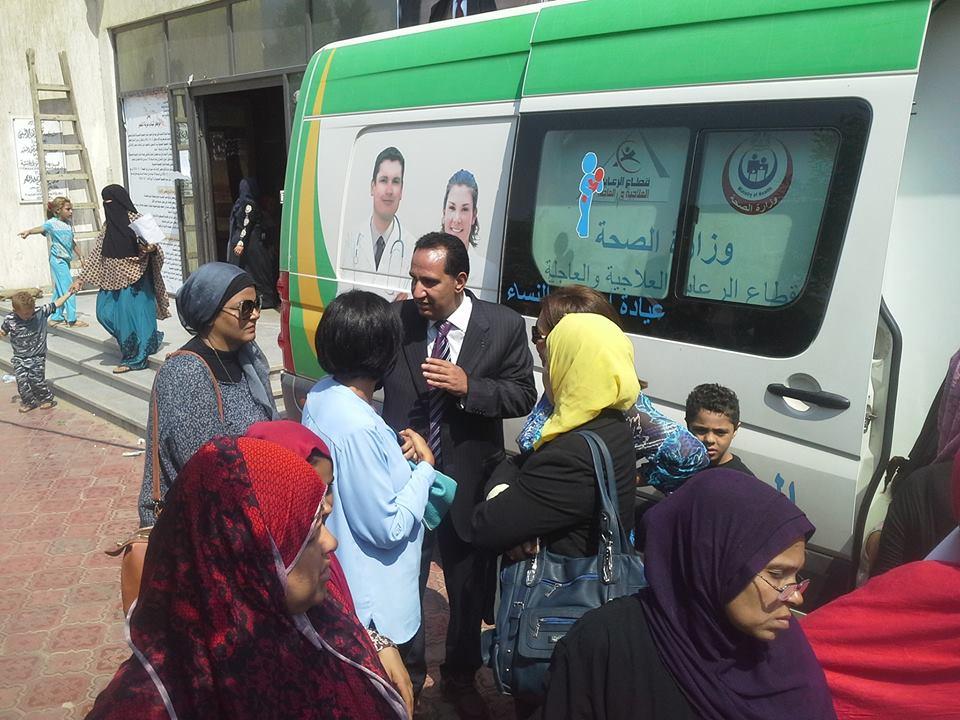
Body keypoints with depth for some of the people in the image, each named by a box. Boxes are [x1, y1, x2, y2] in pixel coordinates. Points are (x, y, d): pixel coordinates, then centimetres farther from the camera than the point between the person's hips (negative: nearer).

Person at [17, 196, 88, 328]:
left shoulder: (68, 224, 12)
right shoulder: (53, 223, -10)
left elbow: (72, 242, 22)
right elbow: (41, 228, -30)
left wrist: (80, 256, 26)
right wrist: (29, 231, -50)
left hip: (65, 260, 8)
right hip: (58, 259, -8)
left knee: (60, 289, 14)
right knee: (68, 288, -9)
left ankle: (56, 317, 23)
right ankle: (72, 319, -6)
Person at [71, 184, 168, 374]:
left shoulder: (135, 220, -8)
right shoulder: (109, 225, 10)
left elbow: (153, 247, -9)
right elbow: (96, 254, 11)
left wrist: (151, 249, -34)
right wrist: (81, 278, 8)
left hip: (134, 276, -7)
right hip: (113, 276, 7)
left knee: (131, 312, -3)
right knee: (105, 312, 3)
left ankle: (135, 357, 9)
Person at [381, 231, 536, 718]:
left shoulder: (503, 325, -11)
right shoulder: (397, 319, -9)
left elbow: (523, 394, -10)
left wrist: (468, 386, -23)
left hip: (468, 483, 0)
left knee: (470, 588, 19)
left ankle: (460, 677, 47)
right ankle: (407, 671, 47)